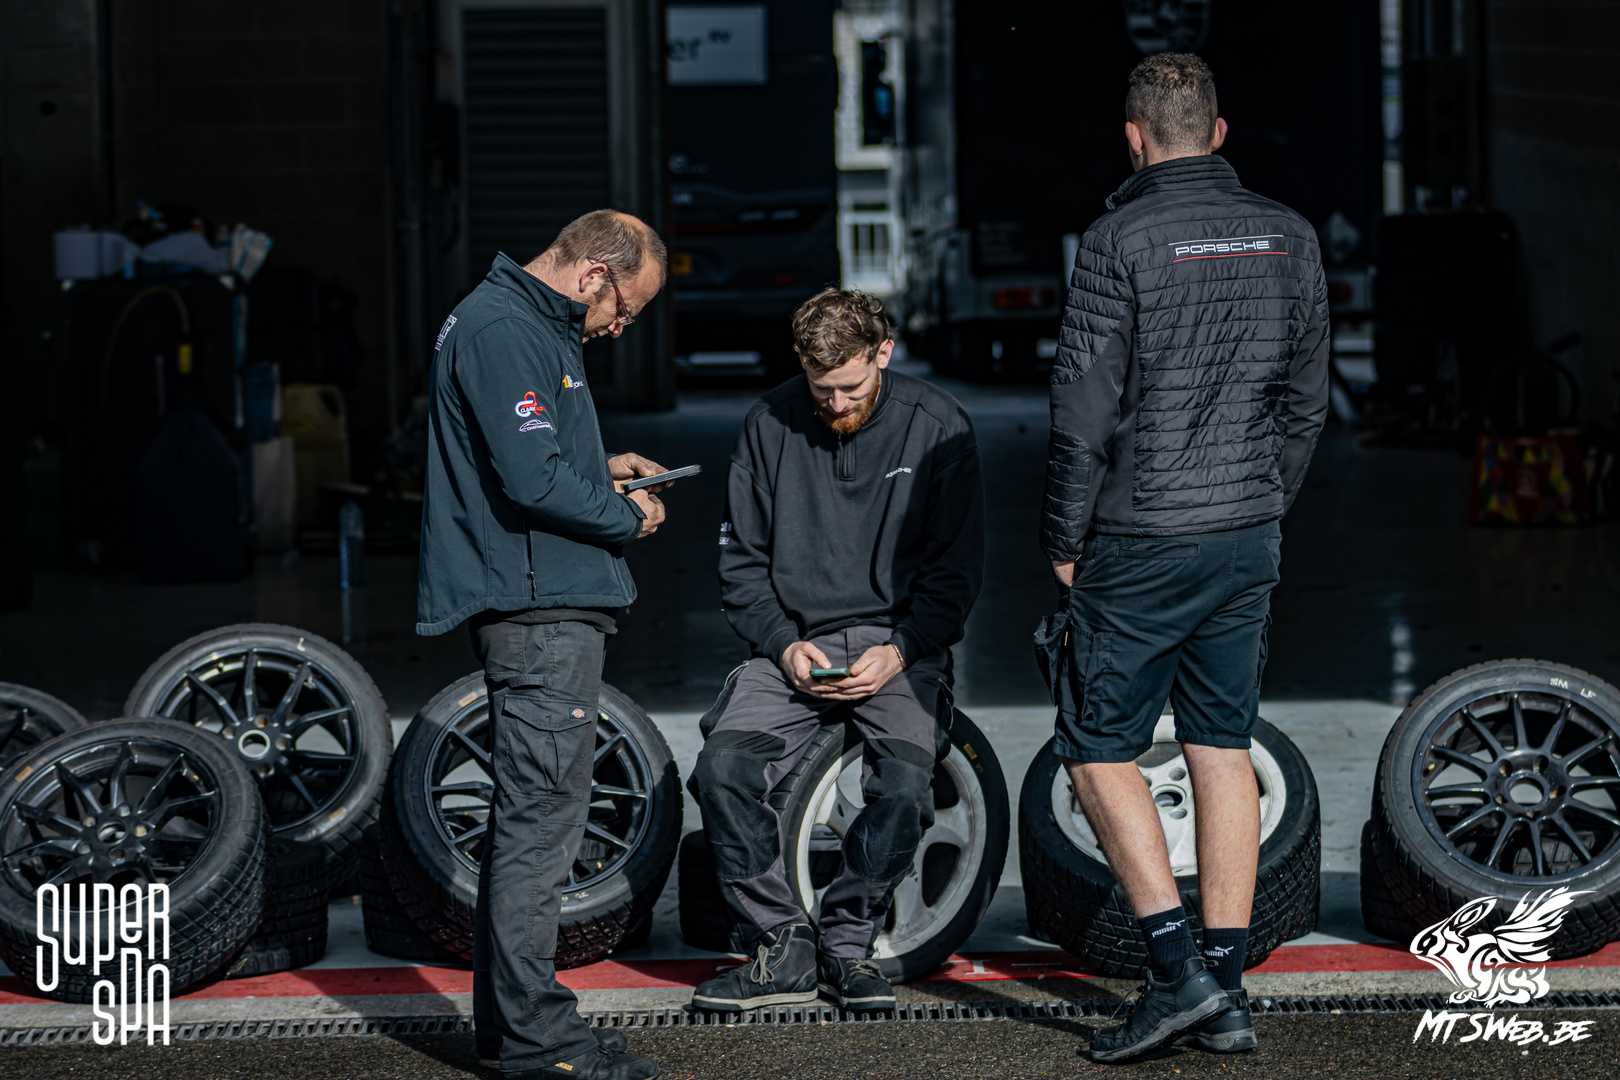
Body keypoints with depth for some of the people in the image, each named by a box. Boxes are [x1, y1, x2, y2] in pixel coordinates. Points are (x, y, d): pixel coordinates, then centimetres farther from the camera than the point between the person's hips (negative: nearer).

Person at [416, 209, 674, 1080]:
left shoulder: (520, 323, 19)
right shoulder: (503, 331, -16)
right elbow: (533, 480, -23)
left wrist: (603, 468, 16)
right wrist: (629, 518, -9)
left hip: (538, 606, 11)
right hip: (539, 607, -11)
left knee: (527, 811, 13)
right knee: (543, 811, -9)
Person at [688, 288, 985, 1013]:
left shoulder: (936, 425, -2)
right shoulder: (770, 425, 4)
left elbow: (957, 567, 0)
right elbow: (740, 560, 9)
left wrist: (899, 651, -13)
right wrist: (784, 645, -7)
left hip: (900, 643, -2)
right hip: (793, 640, 2)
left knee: (904, 783, -29)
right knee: (722, 769, -24)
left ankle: (846, 945, -7)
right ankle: (783, 952, -10)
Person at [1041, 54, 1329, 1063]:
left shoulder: (1122, 240, -12)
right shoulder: (1289, 236, 5)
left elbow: (1086, 408, -12)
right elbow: (1307, 398, 11)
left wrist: (1065, 542, -2)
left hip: (1142, 540, -5)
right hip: (1249, 539, 6)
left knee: (1101, 750, 3)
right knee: (1224, 749, 10)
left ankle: (1177, 967, -8)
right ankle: (1227, 987, 9)